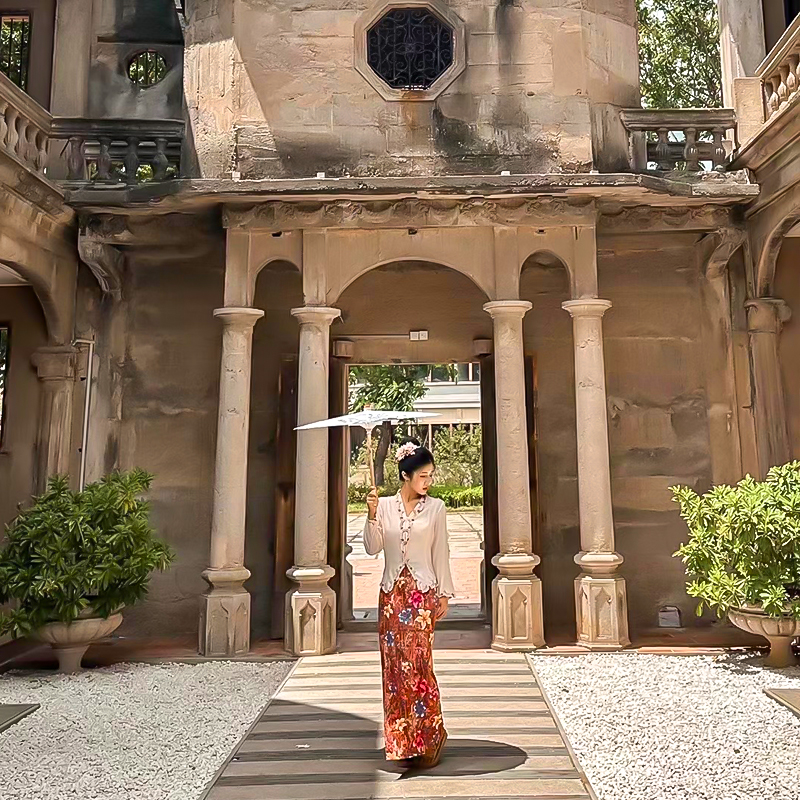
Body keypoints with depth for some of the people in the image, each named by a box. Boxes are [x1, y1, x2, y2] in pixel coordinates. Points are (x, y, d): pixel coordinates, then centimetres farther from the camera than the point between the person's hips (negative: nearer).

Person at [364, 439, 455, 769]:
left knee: (418, 663, -7)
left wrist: (444, 593, 1)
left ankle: (427, 738, 8)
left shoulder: (435, 508, 2)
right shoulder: (384, 506, 4)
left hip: (423, 593, -2)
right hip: (392, 593, 2)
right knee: (394, 664, 5)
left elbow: (441, 553, 3)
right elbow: (372, 548, -2)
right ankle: (401, 741, 18)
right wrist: (372, 515, -15)